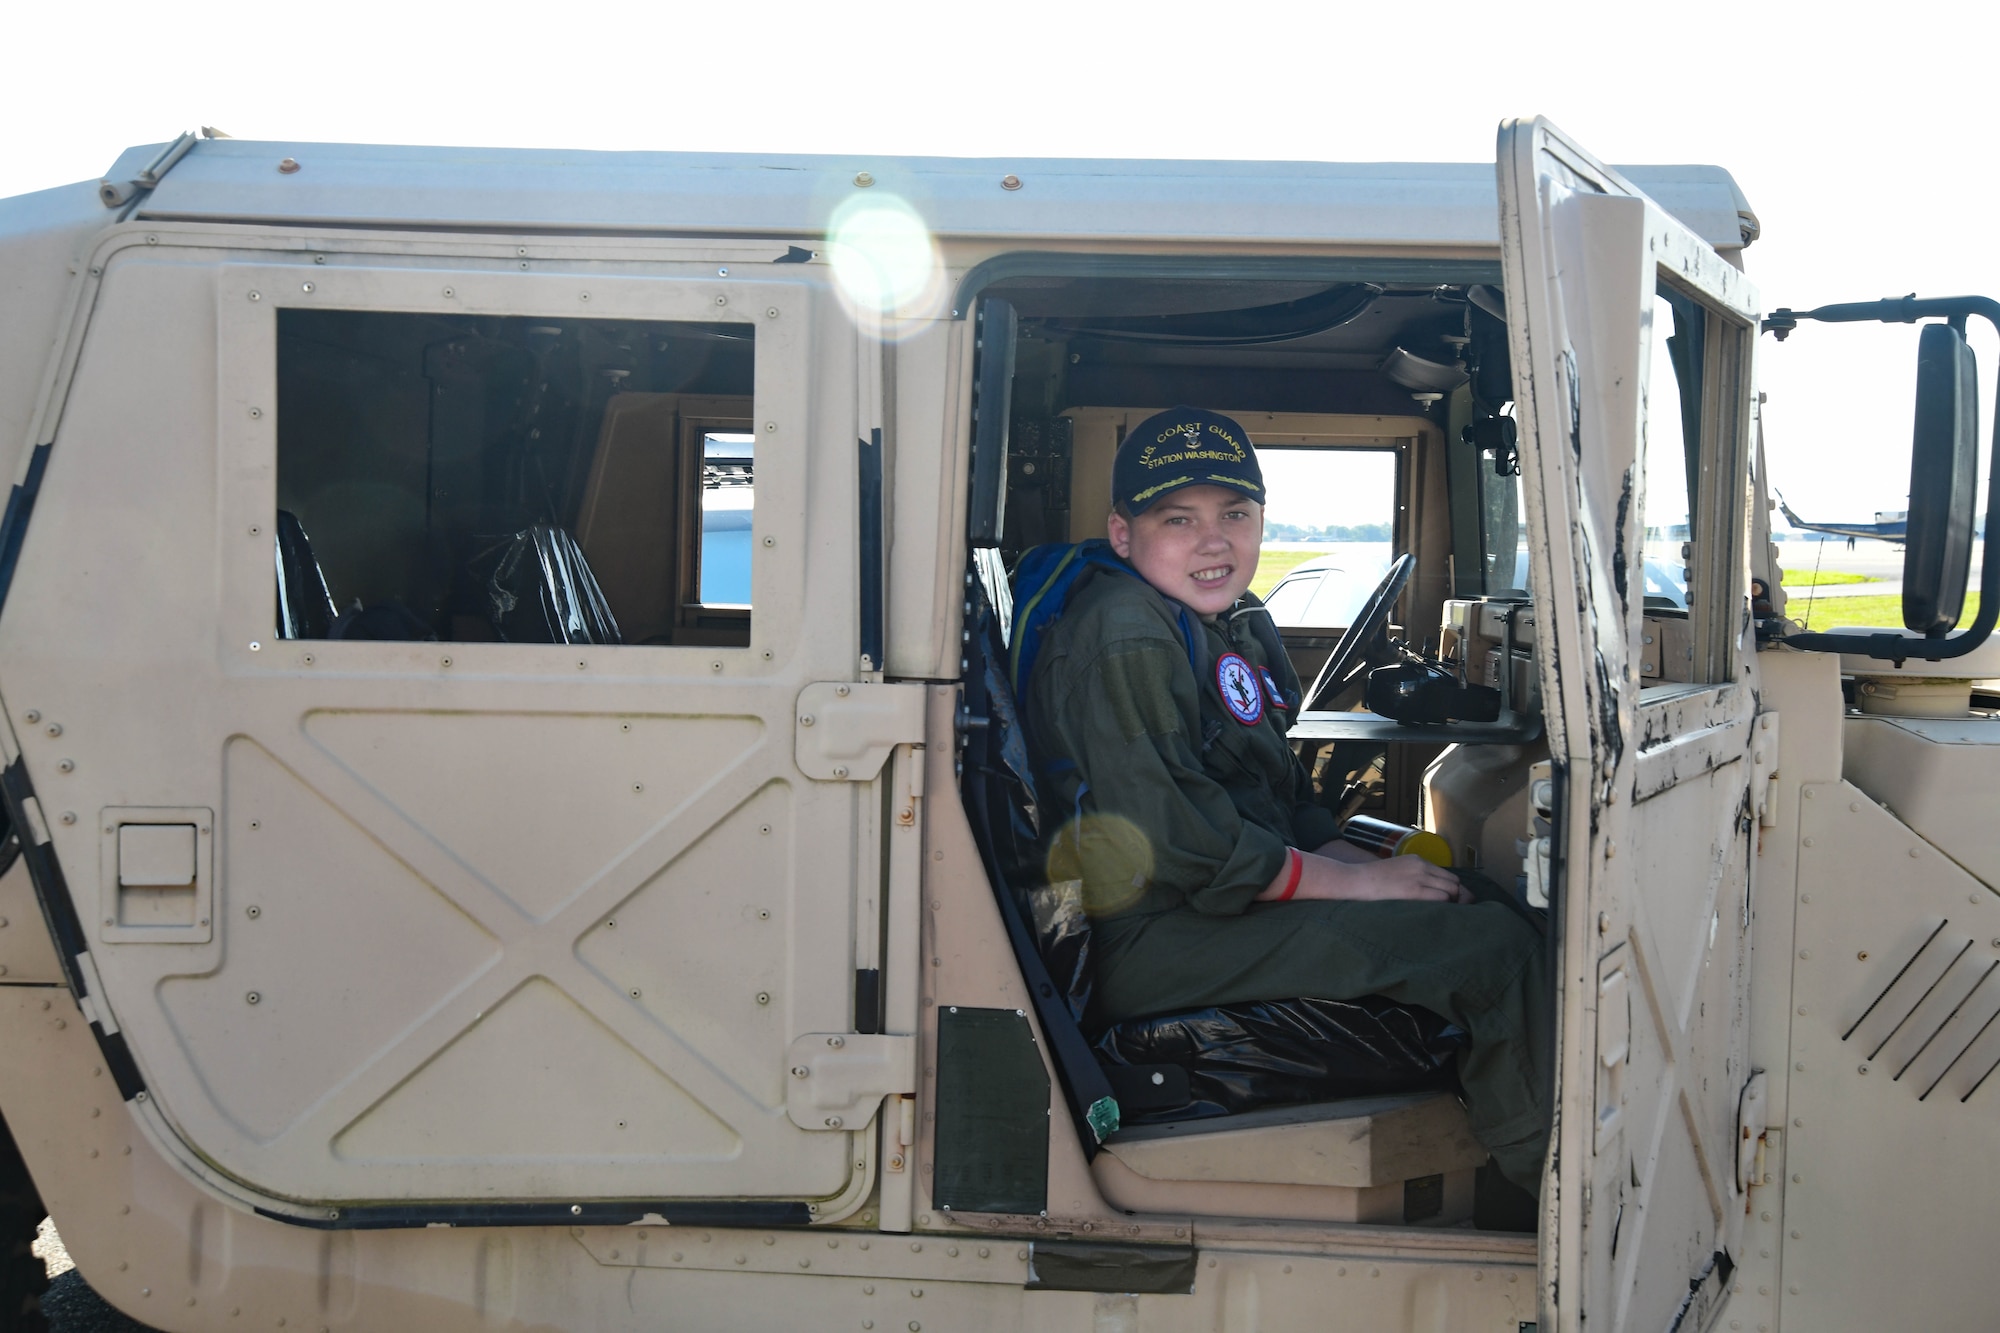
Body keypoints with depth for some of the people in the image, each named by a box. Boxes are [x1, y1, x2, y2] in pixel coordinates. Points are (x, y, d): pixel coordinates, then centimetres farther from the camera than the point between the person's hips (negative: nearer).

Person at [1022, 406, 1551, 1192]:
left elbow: (1287, 804, 18)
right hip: (1149, 943, -11)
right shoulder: (1123, 635, -14)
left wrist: (1374, 866, -2)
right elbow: (1172, 842, -21)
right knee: (1495, 944, -14)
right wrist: (1355, 881, -14)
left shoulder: (1231, 628, 18)